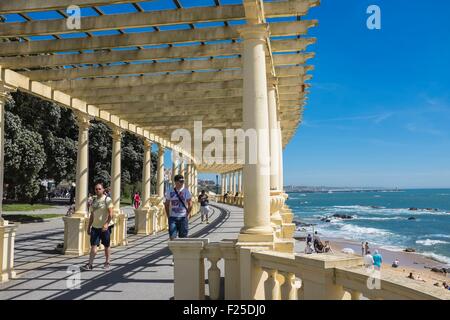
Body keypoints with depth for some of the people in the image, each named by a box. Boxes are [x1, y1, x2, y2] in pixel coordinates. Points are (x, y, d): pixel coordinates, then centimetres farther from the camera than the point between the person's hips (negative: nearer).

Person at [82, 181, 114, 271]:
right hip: (95, 226, 5)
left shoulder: (107, 199, -7)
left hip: (105, 227, -4)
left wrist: (106, 224, -27)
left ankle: (107, 262, 21)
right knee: (93, 245, -3)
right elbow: (92, 215, 16)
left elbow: (110, 214, -14)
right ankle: (90, 264, -3)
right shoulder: (94, 200, 10)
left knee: (106, 246, 7)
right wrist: (89, 227, 13)